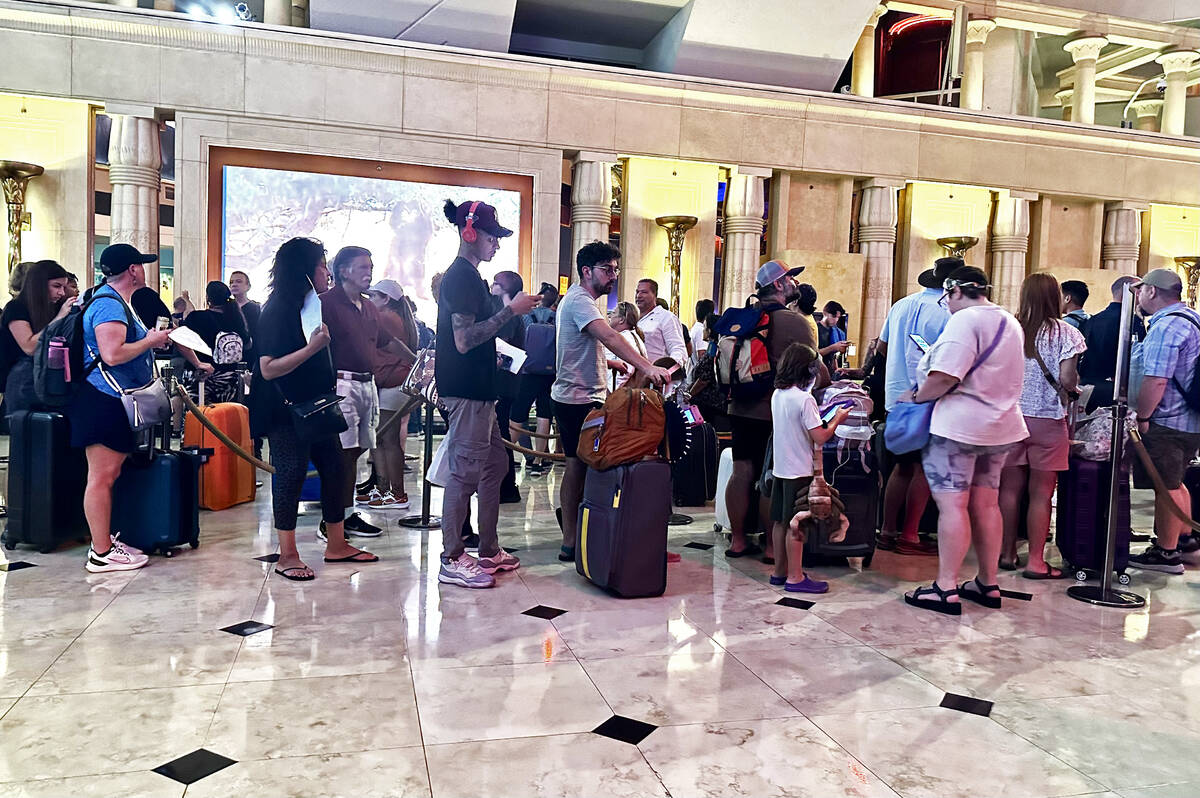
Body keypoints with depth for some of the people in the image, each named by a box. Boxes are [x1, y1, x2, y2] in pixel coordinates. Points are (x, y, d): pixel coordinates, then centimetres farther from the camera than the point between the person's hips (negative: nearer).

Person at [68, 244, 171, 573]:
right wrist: (152, 340, -13)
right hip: (103, 401, -11)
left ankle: (105, 541, 25)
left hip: (114, 402, 11)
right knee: (102, 476, -6)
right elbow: (112, 354, -25)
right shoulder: (109, 304, -15)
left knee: (110, 474, 16)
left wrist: (151, 337, 19)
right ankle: (101, 554, -1)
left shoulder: (116, 302, 19)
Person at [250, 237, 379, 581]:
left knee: (334, 467, 8)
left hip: (315, 405, 9)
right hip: (286, 409, -9)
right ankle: (287, 556, 7)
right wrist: (311, 348, -28)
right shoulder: (277, 311, -15)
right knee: (291, 475, -4)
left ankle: (336, 545, 19)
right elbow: (268, 369, -23)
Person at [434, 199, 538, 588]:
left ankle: (488, 551, 23)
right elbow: (464, 340, -22)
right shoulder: (461, 276, -14)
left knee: (494, 465, 14)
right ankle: (452, 560, 4)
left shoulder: (468, 276, 18)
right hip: (465, 390, -11)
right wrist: (511, 310, -20)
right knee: (464, 471, -5)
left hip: (477, 388, 11)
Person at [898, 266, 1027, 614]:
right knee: (985, 504, 14)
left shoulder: (964, 320, -15)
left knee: (952, 505, -7)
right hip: (1001, 426, 9)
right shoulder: (1009, 322, 15)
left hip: (959, 426, -9)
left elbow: (945, 377, -24)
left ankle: (946, 589, -4)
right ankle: (988, 584, 21)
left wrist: (915, 396, -8)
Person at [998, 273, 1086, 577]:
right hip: (1048, 420, -2)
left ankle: (1007, 553, 18)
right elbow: (1067, 380, -12)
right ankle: (1035, 561, 7)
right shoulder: (1066, 333, -6)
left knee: (1010, 488, 10)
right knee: (1041, 493, 3)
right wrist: (1076, 382, 10)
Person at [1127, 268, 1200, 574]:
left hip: (1167, 422, -10)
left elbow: (1156, 380, -27)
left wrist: (1142, 417, -17)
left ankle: (1166, 553, 9)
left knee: (1166, 487, 0)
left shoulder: (1166, 326, -20)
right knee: (1174, 482, 22)